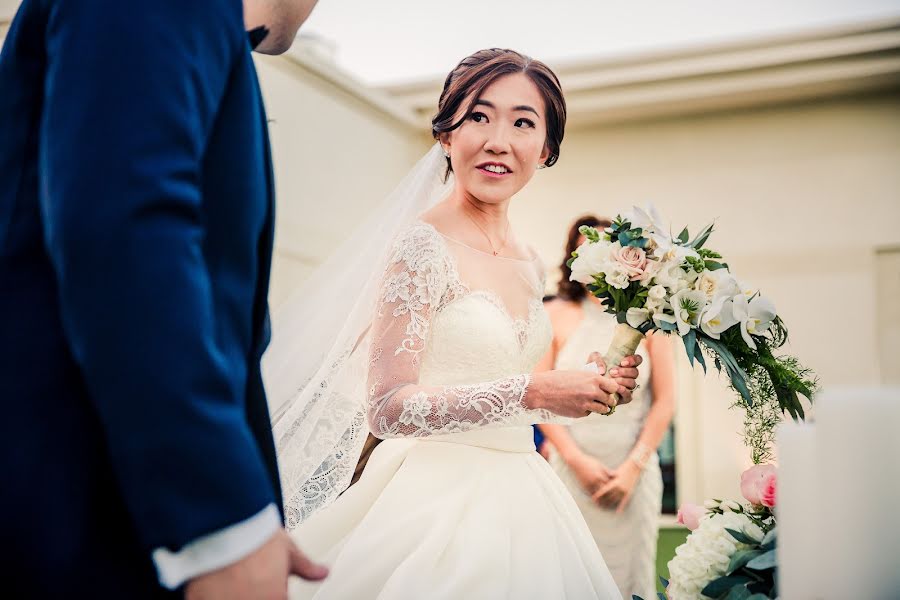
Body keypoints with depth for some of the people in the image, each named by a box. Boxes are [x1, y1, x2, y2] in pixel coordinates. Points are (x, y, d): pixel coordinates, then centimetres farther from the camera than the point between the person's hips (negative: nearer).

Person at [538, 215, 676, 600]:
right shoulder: (557, 316, 2)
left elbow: (665, 401, 2)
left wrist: (634, 466, -6)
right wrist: (577, 460, -8)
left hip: (635, 470, 1)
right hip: (573, 468, -1)